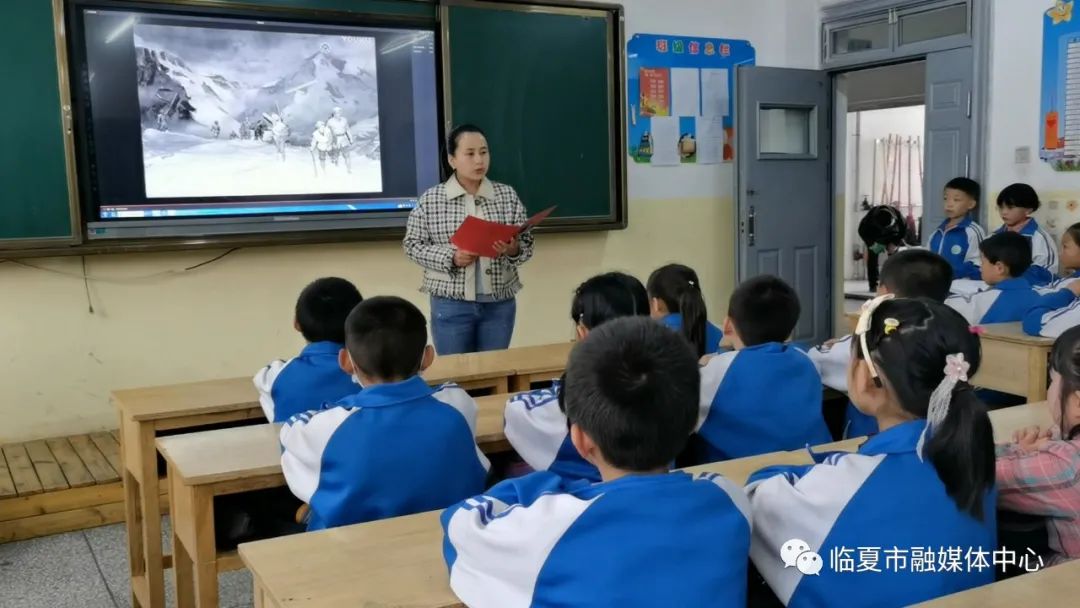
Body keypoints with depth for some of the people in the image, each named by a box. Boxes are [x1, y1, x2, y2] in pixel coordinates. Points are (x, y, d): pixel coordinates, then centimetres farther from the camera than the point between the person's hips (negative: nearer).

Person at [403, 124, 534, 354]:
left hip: (499, 304, 2)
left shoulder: (508, 196, 2)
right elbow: (412, 245, -1)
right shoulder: (431, 200, -3)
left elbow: (527, 244, 5)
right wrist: (451, 257, -15)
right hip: (451, 305, -2)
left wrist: (513, 250, -17)